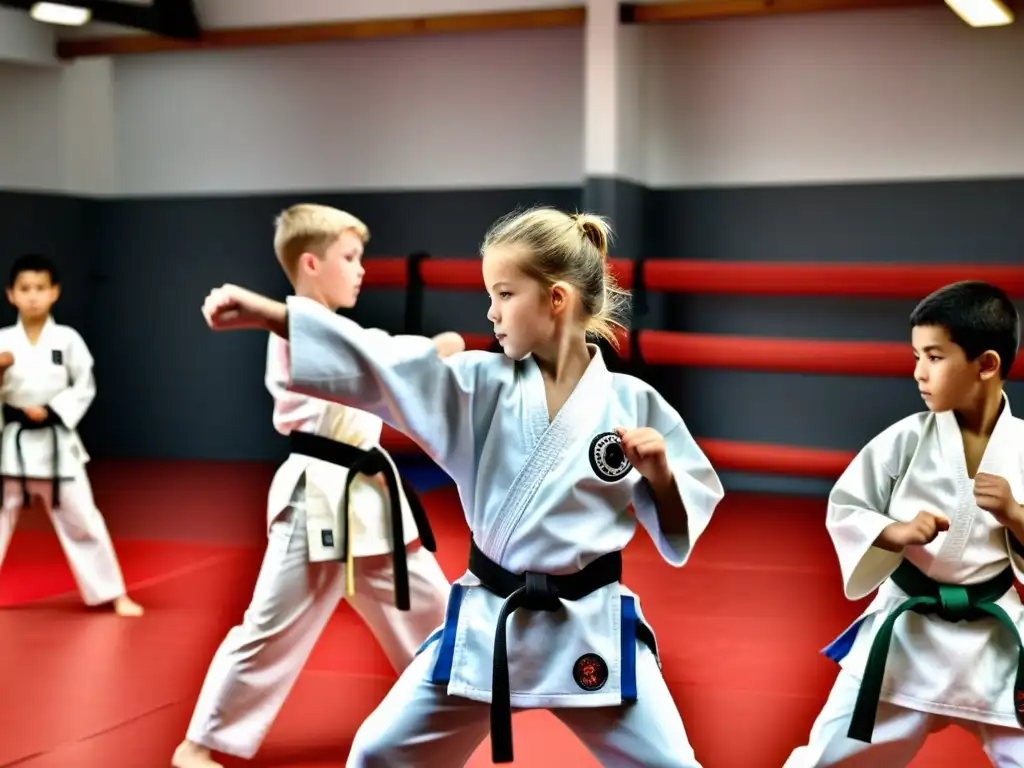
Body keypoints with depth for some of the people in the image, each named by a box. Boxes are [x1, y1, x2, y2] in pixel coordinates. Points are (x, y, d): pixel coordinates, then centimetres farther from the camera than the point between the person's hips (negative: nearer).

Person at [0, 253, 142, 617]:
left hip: (56, 443, -1)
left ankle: (115, 595, 16)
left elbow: (85, 387, -2)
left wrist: (51, 411, -13)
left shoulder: (67, 339, -4)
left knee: (82, 520, 5)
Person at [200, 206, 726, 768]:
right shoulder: (481, 387, -3)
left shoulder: (633, 404, -7)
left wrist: (660, 474, -18)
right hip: (486, 626, 2)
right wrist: (265, 313, -21)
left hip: (593, 632, -2)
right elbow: (379, 364, -14)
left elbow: (681, 526, 3)